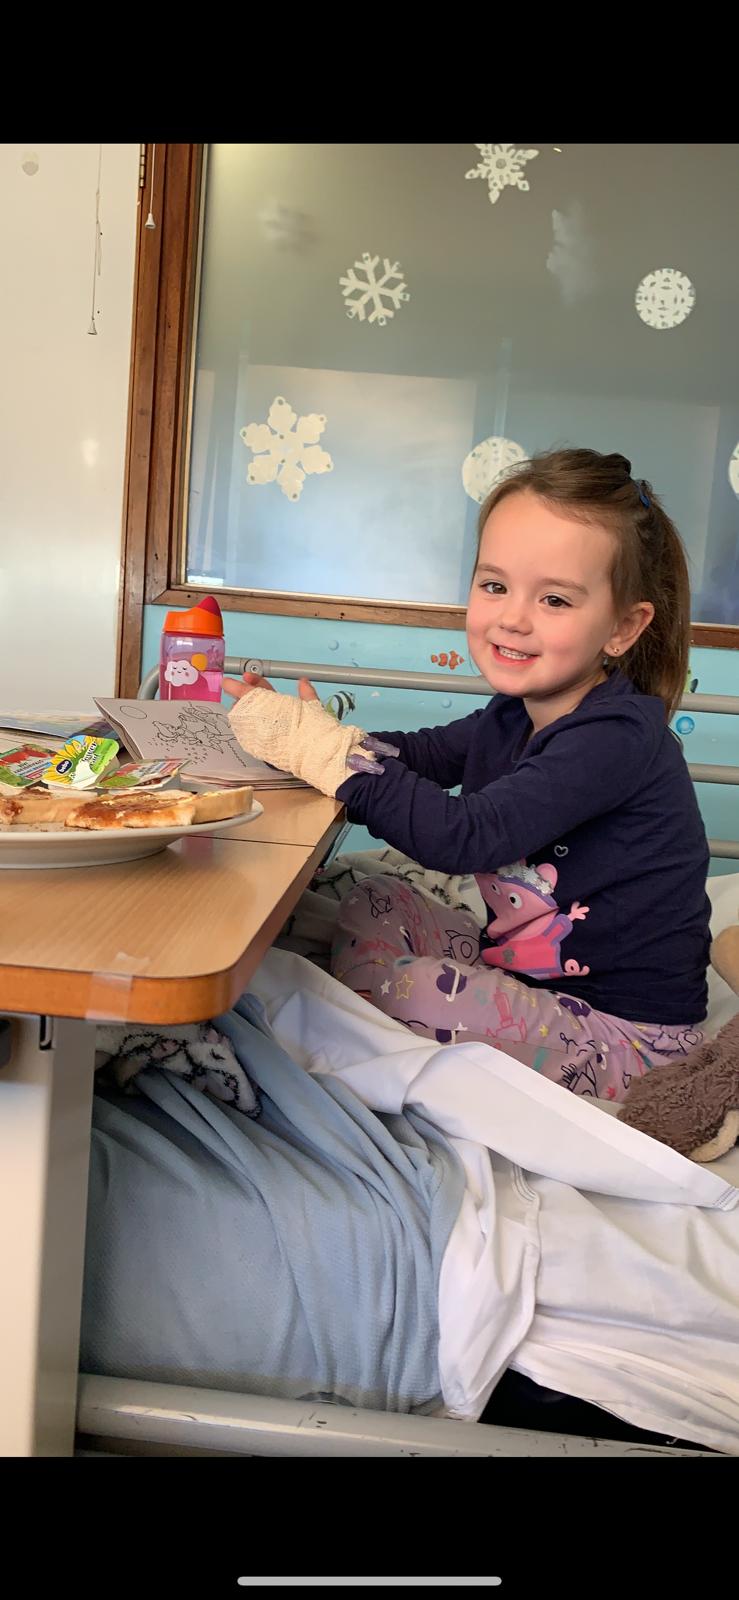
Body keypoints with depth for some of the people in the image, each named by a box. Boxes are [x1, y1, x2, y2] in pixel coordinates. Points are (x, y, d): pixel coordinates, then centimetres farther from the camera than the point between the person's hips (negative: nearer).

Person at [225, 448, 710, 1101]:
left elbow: (464, 836, -32)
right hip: (528, 970, 9)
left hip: (628, 1039, -9)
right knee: (376, 905, 7)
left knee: (409, 988, -24)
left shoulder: (617, 736, -25)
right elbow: (420, 753, 14)